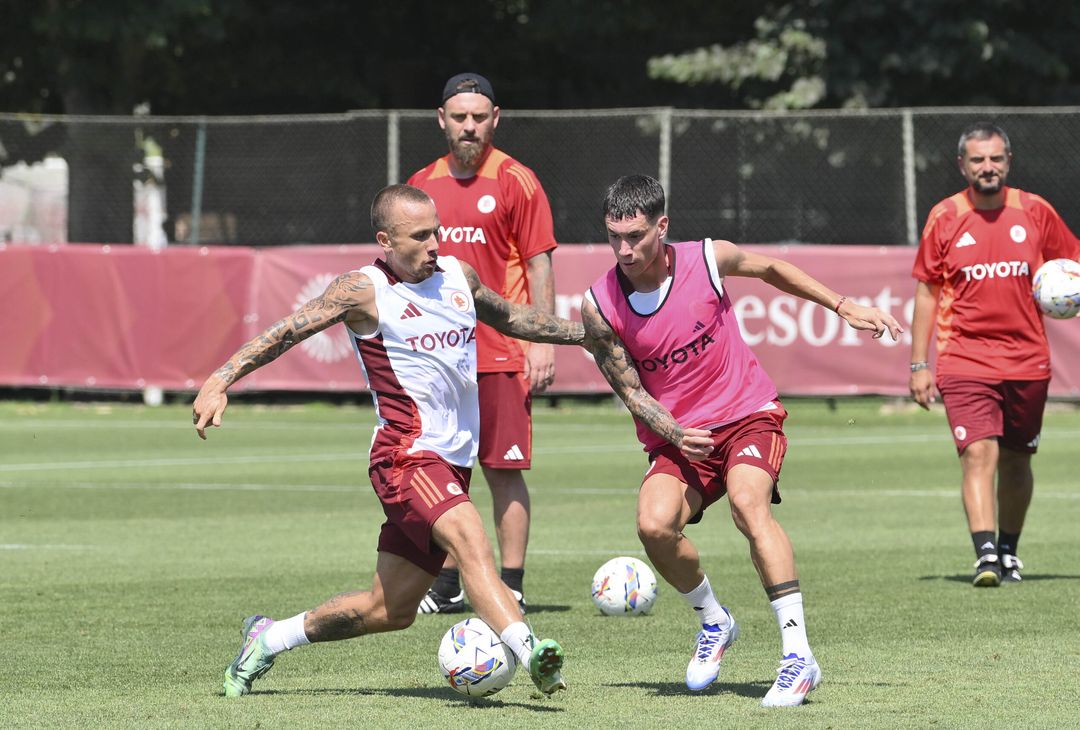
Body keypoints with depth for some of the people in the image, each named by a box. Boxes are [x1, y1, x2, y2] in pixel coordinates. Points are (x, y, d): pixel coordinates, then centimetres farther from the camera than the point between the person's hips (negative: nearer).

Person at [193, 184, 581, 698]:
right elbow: (284, 332, -8)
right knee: (470, 541, -32)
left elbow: (509, 317, 31)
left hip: (452, 462, 7)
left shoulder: (458, 276, 12)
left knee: (390, 609, 10)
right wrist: (219, 382, -18)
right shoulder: (365, 290, -7)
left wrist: (585, 330, 35)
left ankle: (268, 639, 28)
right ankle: (527, 651, -48)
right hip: (407, 454, -7)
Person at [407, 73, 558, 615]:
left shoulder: (515, 181, -2)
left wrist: (543, 342, -10)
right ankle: (446, 586, 14)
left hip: (501, 353, -5)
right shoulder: (422, 184, 12)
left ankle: (511, 587, 1)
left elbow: (540, 266, -4)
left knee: (504, 470, -4)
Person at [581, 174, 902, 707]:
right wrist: (674, 433, -23)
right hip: (674, 434, 2)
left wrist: (845, 308, 14)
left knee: (748, 502, -30)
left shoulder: (708, 260, -11)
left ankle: (798, 654, -33)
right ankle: (713, 621, 5)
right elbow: (630, 389, -4)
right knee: (654, 524, -26)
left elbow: (771, 269, 11)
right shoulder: (599, 306, -10)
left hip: (747, 414, -2)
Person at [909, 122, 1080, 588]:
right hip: (966, 360, -2)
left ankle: (1009, 551, 27)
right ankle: (985, 554, -25)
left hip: (1027, 359, 2)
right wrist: (919, 365, 1)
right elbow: (926, 292, 5)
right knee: (978, 453, -17)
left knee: (1016, 460, 11)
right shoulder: (944, 218, 0)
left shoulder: (1035, 212, 3)